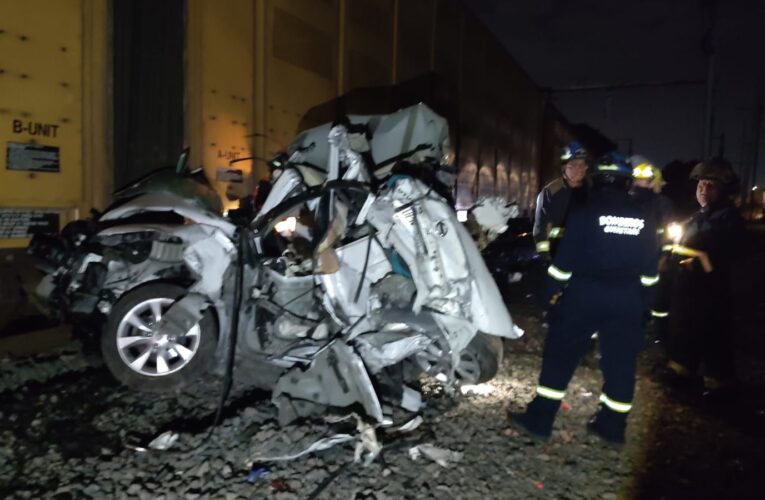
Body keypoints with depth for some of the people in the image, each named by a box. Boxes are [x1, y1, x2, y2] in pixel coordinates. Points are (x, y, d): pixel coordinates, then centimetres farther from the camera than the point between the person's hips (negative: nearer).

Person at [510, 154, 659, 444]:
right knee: (620, 362, 12)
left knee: (560, 355, 3)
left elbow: (566, 257, -10)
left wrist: (552, 289, -1)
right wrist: (643, 301, 20)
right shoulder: (644, 219, 8)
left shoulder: (584, 212, -7)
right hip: (627, 298, 4)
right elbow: (650, 269, 12)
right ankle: (612, 426, 22)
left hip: (585, 293, -4)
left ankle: (539, 419, 7)